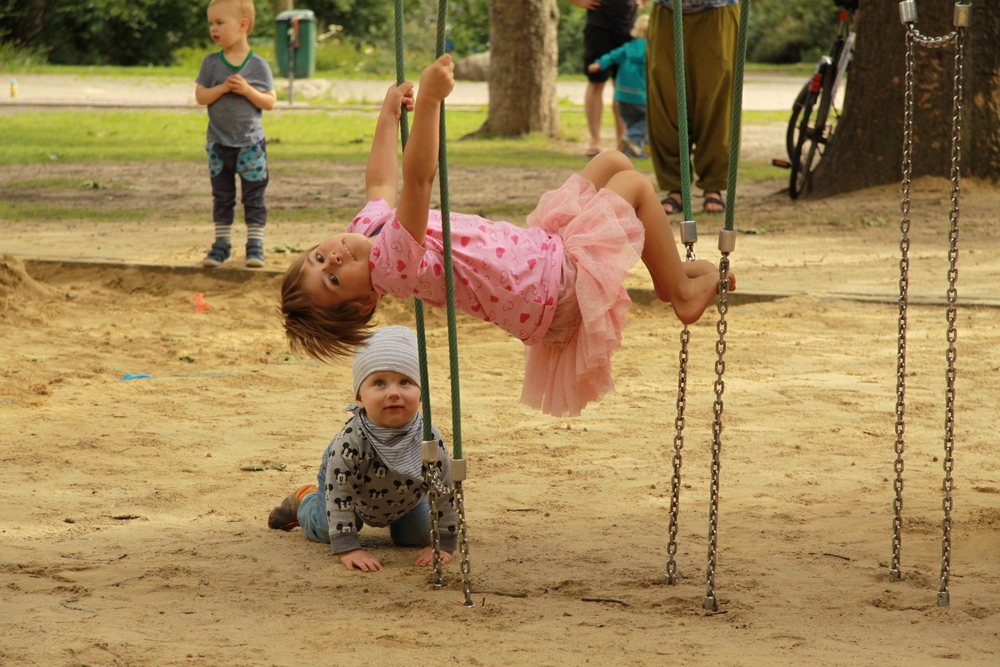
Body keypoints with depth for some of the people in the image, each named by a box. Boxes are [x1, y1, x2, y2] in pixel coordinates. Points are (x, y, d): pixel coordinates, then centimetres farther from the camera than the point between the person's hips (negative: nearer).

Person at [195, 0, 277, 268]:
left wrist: (247, 90, -19)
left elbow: (270, 102, -5)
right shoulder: (211, 63, 0)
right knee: (221, 198, 9)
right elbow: (200, 96, -4)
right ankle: (222, 243, 17)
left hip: (250, 144, -2)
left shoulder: (258, 65, -5)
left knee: (253, 196, 1)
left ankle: (255, 244, 8)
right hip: (219, 144, 2)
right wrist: (223, 88, -19)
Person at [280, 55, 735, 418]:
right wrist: (427, 102, -57)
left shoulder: (368, 227, -8)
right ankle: (683, 292, 15)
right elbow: (418, 177, -49)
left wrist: (389, 114, 22)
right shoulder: (390, 259, -35)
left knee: (611, 163, 17)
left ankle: (666, 271, 30)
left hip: (540, 251, 10)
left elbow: (381, 183, 14)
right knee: (634, 185, -1)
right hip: (562, 287, -10)